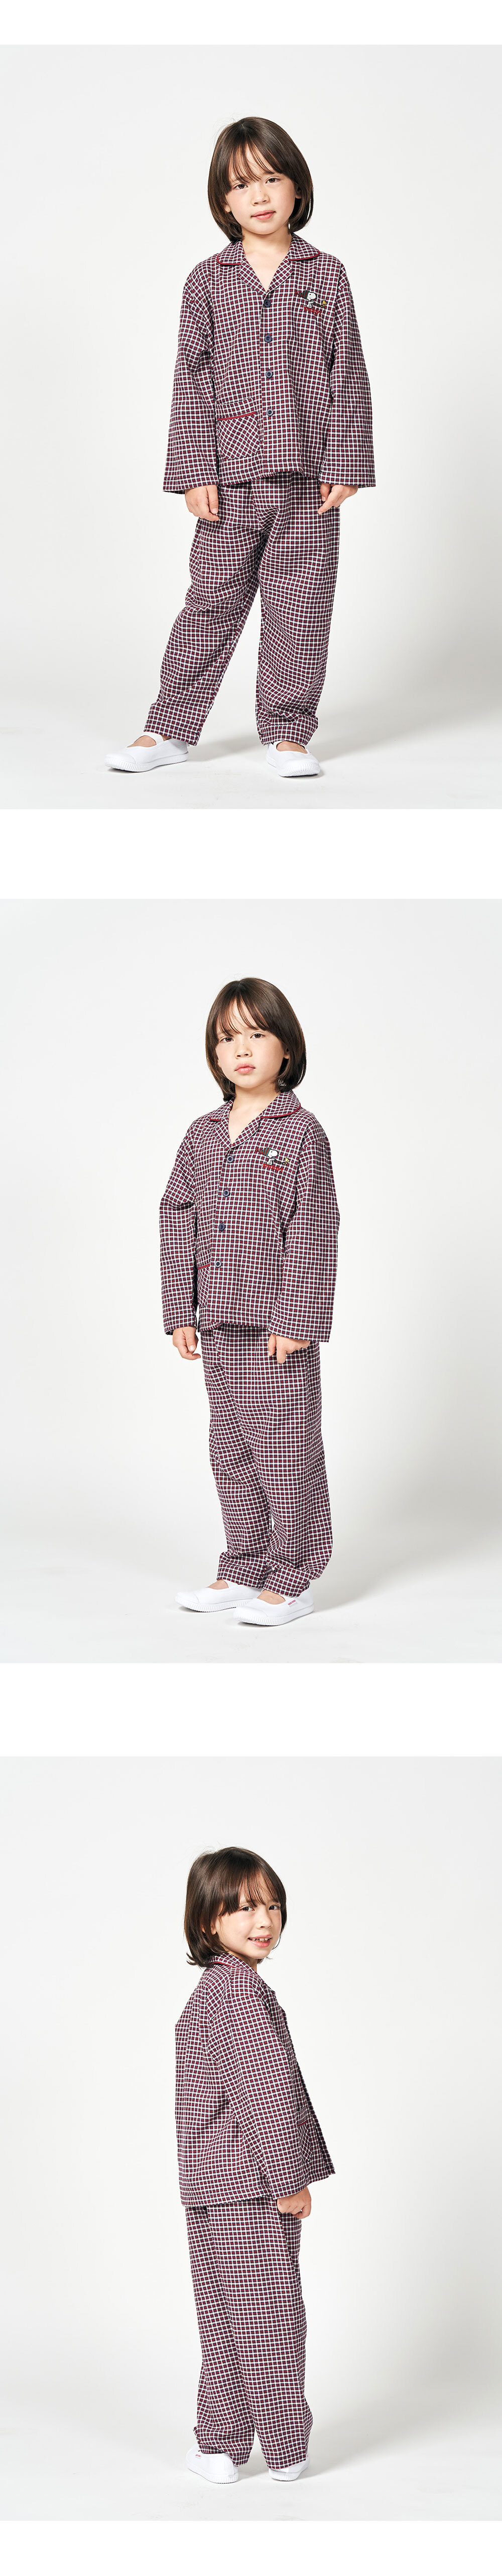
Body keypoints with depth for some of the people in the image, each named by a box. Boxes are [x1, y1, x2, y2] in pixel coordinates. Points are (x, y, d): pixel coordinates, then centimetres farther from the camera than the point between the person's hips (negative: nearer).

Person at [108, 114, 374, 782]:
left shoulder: (326, 275, 5)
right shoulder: (208, 281, 5)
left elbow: (348, 376, 4)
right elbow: (193, 380, 3)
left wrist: (344, 464, -3)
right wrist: (196, 471, -5)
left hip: (308, 476, 0)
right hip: (232, 476, 0)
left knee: (299, 604, 3)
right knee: (213, 599, 3)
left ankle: (289, 733, 11)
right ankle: (170, 728, 9)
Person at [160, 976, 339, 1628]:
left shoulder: (301, 1132, -7)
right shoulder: (202, 1135, 10)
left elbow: (312, 1231, -11)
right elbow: (178, 1222, 12)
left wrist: (296, 1319, -15)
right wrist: (181, 1313, 6)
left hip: (279, 1322, -6)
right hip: (219, 1322, 6)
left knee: (285, 1446, -2)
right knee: (231, 1448, 12)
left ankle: (291, 1579, 6)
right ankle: (244, 1570, 21)